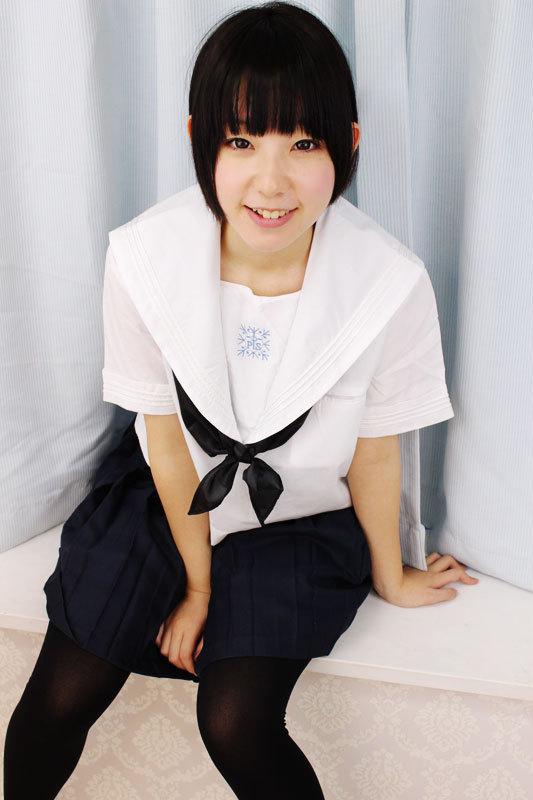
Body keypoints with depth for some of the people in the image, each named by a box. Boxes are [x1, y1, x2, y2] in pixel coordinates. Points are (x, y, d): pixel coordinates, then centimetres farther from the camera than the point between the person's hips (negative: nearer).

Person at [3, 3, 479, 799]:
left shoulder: (391, 282, -26)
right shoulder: (145, 256, -23)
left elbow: (374, 449, -9)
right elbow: (166, 435, -11)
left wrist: (389, 575, 6)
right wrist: (197, 584, -2)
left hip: (301, 520, -1)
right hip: (165, 493, 2)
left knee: (236, 724, -16)